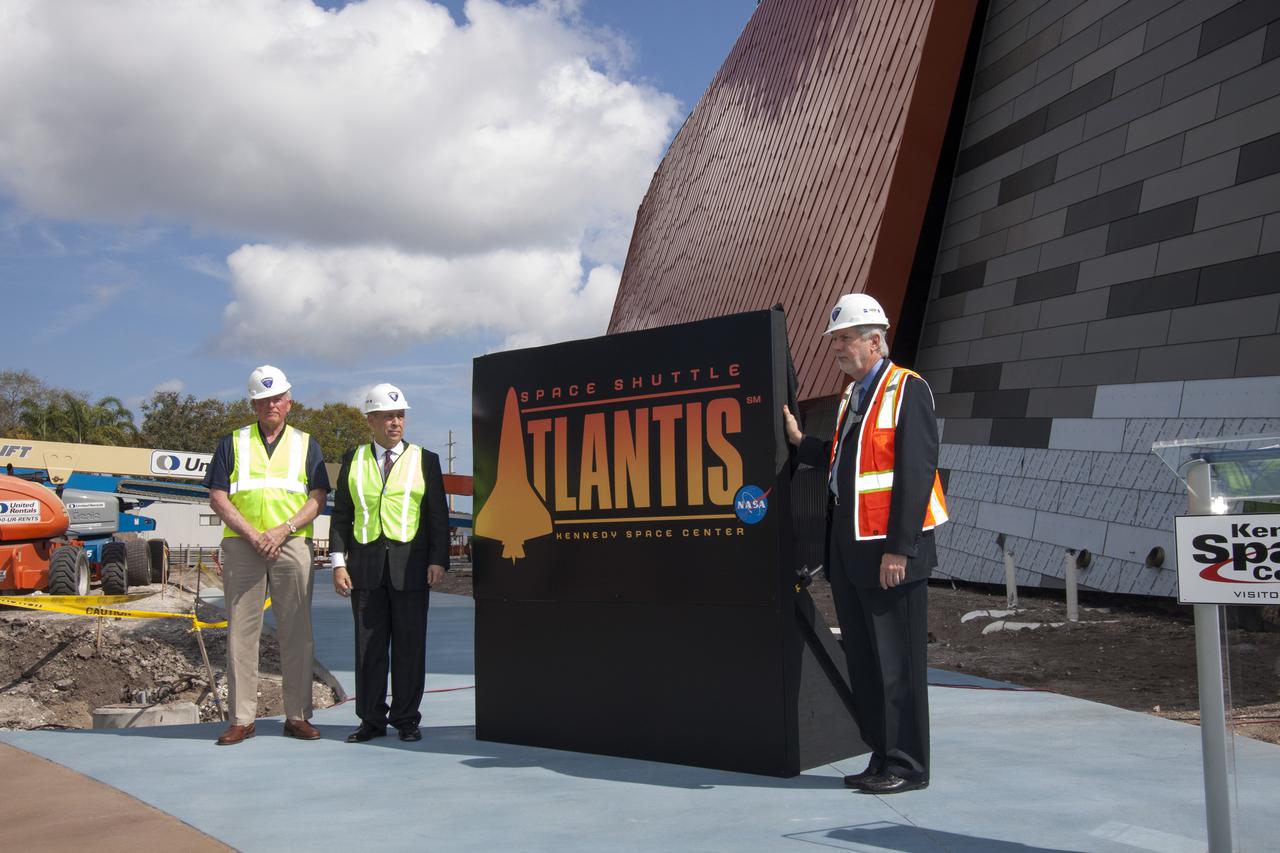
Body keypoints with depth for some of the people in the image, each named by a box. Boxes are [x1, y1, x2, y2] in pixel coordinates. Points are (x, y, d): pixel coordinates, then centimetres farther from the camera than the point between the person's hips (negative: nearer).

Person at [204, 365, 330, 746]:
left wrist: (282, 530, -10)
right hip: (241, 546, 0)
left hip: (292, 545, 0)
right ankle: (241, 718, 7)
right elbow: (217, 497, 4)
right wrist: (251, 534, -9)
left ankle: (297, 715, 8)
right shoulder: (233, 443, 12)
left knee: (296, 631, 1)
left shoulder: (306, 445, 13)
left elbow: (318, 499, 4)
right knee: (241, 631, 1)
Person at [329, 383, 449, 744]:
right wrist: (338, 562, 0)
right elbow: (341, 515, 8)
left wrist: (438, 560, -6)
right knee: (368, 645, 5)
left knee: (409, 644, 3)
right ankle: (371, 719, 14)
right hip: (366, 565, 1)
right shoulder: (353, 460, 10)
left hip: (410, 565, -1)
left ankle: (406, 718, 13)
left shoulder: (425, 460, 6)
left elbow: (438, 515, 4)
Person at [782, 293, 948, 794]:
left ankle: (907, 766, 11)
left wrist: (899, 548, -20)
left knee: (897, 662, 0)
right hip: (848, 547, 9)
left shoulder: (907, 390, -9)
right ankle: (883, 758, 24)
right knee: (864, 661, 13)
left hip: (888, 551, -9)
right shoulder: (853, 394, 19)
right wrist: (800, 442, 8)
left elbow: (916, 473, -16)